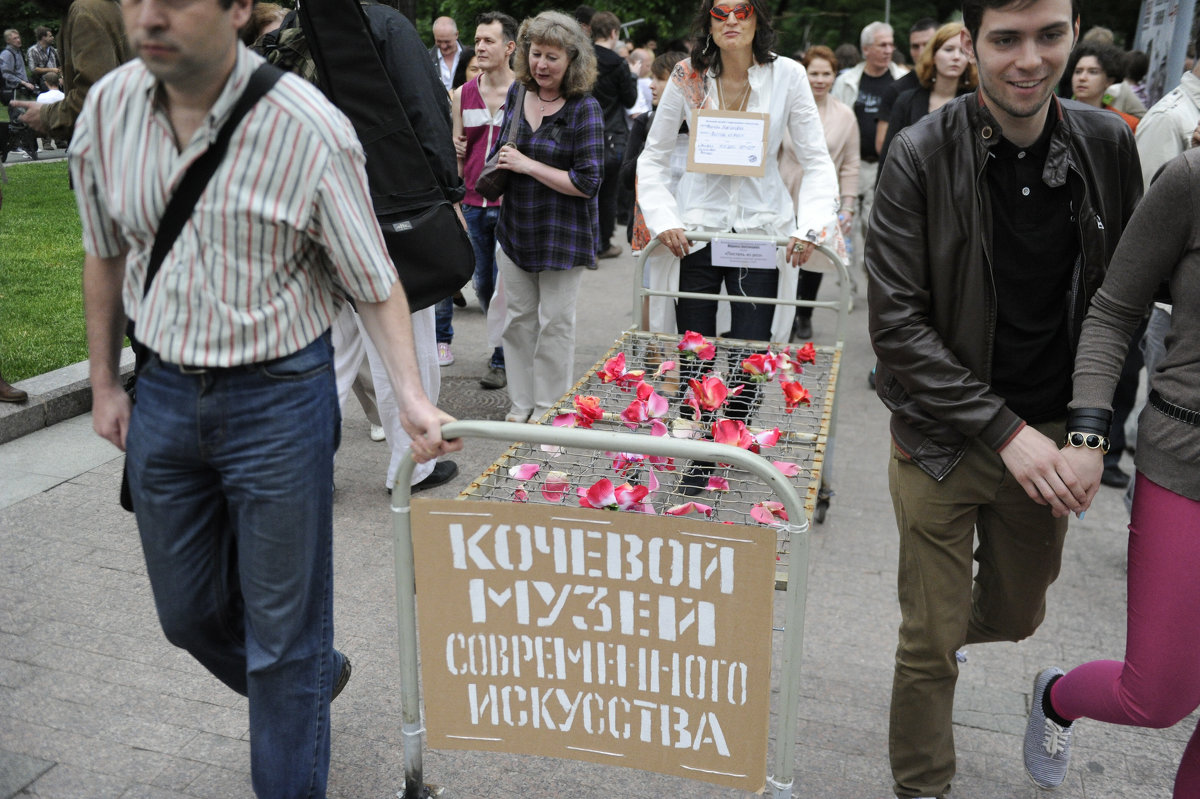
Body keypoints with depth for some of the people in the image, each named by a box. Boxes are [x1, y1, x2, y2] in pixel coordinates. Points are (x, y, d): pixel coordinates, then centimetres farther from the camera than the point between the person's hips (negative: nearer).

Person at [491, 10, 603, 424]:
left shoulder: (584, 108, -14)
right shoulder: (517, 93, 3)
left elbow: (587, 183, -19)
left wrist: (528, 165, -19)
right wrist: (500, 165, 1)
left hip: (563, 234, -5)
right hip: (515, 229, 6)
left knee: (554, 322, 5)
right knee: (518, 317, 13)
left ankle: (548, 412, 20)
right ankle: (520, 404, 27)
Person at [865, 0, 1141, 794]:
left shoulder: (1109, 145, -2)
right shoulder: (922, 156, -14)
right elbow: (895, 322, -17)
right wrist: (1005, 431, -19)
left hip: (1050, 440, 4)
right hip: (943, 438, -4)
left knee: (1017, 615, 22)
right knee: (930, 644, 4)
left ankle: (954, 628, 56)